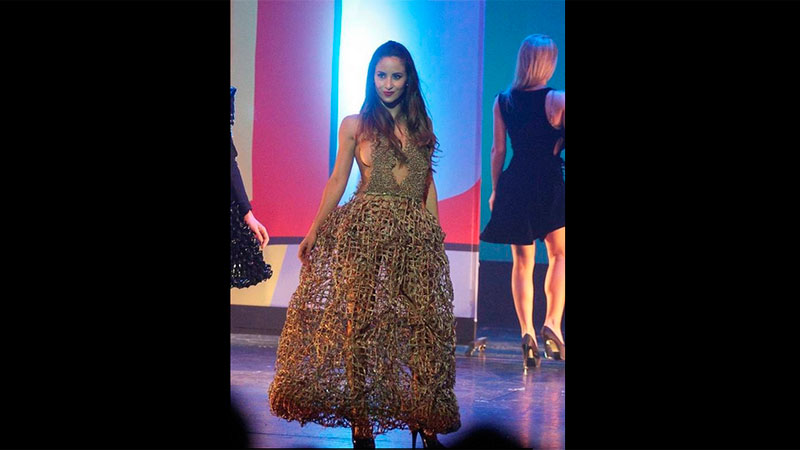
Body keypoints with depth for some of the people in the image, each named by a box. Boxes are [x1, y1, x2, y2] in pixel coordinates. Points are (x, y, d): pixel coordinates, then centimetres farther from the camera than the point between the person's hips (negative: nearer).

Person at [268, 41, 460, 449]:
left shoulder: (421, 127, 14)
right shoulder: (355, 125, 7)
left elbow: (428, 186, 15)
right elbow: (337, 181, 7)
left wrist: (436, 235, 9)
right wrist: (314, 231, 3)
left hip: (415, 235, 2)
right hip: (366, 231, -2)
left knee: (424, 323, -2)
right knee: (361, 319, -2)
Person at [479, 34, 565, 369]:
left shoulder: (503, 101, 3)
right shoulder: (557, 100, -8)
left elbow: (498, 149, 6)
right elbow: (563, 146, -7)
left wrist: (495, 190, 13)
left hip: (514, 185, 3)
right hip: (550, 184, -3)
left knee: (522, 263, 9)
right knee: (558, 254, 14)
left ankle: (527, 331, 0)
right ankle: (552, 323, -2)